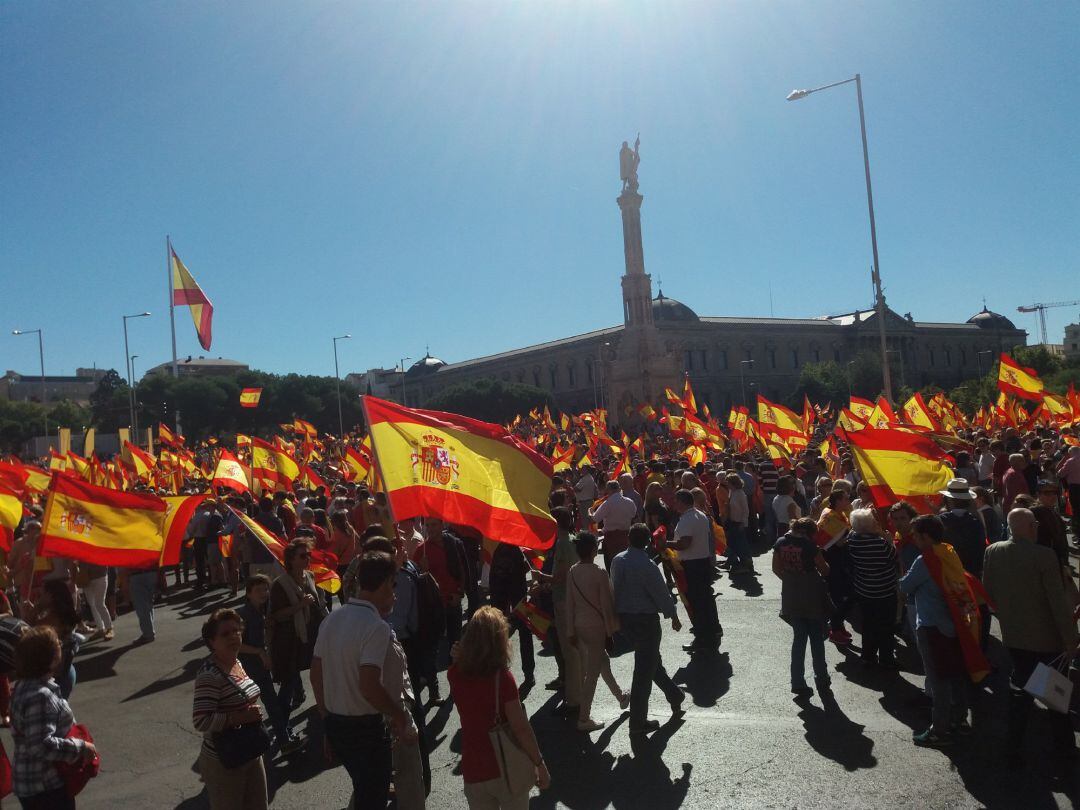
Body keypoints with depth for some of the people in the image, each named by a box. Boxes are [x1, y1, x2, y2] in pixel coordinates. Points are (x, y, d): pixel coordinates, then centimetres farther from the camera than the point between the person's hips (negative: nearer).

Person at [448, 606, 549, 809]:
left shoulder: (455, 673, -8)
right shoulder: (501, 677, -21)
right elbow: (520, 729, -19)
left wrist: (459, 657, -4)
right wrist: (540, 765, -8)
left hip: (473, 772, 3)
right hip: (507, 768, -3)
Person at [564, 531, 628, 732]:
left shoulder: (572, 573, -2)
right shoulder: (599, 574, -19)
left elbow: (570, 604, 3)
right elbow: (607, 606, -15)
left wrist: (572, 631, 11)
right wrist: (611, 630, -5)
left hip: (579, 625, 7)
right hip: (596, 626, -7)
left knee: (602, 662, 25)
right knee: (592, 672, 3)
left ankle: (621, 696, 44)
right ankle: (584, 718, 7)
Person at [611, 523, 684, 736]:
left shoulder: (617, 561, -2)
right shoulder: (647, 566, -22)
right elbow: (661, 593, -15)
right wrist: (673, 616, 0)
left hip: (624, 617, 7)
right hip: (645, 620, -7)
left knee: (651, 659, 24)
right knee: (644, 669, 2)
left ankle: (674, 695, 41)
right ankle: (638, 721, 9)